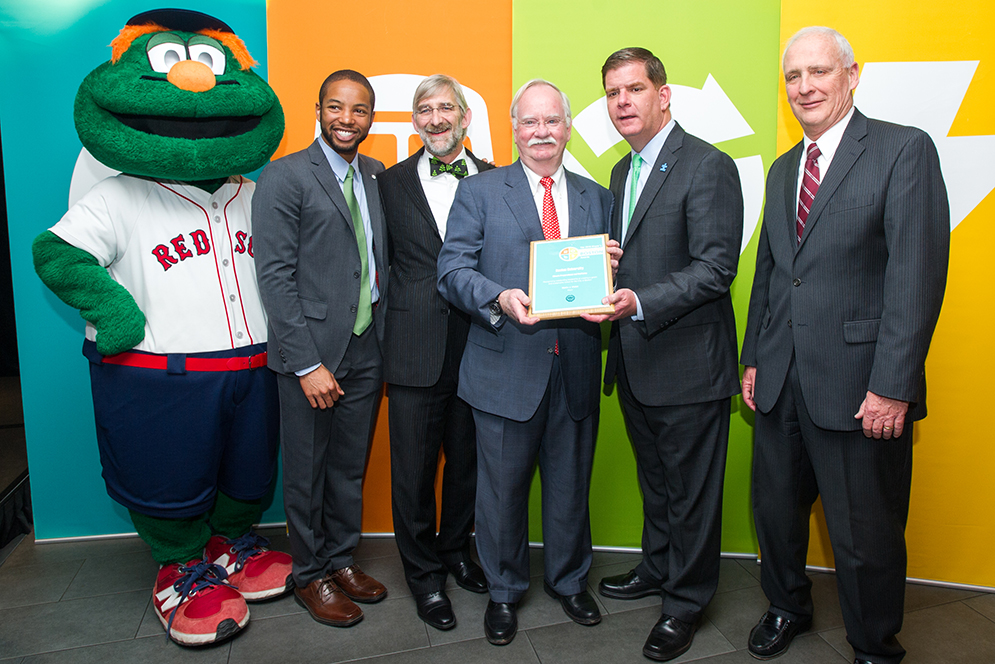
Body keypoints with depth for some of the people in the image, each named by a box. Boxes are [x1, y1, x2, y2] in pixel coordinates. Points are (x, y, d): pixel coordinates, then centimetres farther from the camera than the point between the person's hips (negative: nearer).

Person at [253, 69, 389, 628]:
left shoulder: (377, 176, 10)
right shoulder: (285, 177, -8)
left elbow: (381, 262, 12)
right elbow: (275, 275, -13)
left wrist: (386, 340, 4)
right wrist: (306, 362, -16)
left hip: (367, 350, 5)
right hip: (313, 351, -5)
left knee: (351, 467, 17)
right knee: (307, 472, 10)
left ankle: (341, 558, 36)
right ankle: (312, 576, 29)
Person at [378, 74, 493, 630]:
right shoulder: (392, 183, 5)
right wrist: (408, 304, -3)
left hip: (477, 347, 1)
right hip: (416, 350, -1)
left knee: (468, 460, 16)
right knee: (414, 469, 8)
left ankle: (456, 548, 40)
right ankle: (425, 572, 28)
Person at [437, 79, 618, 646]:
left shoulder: (598, 199, 12)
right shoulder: (479, 191, 3)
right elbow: (453, 270, -6)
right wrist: (499, 298, -23)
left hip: (576, 371, 3)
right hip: (507, 370, -2)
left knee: (571, 486, 16)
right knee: (503, 489, 10)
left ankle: (570, 580, 40)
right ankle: (504, 592, 33)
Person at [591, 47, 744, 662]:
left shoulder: (709, 166, -13)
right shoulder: (622, 172, 14)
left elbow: (716, 267, -20)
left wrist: (640, 303, -29)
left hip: (688, 362, -8)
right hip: (635, 361, 8)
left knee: (691, 489, 8)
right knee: (654, 478, 23)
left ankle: (687, 601, 26)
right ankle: (658, 569, 43)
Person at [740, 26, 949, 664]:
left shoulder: (905, 149, -6)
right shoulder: (783, 169, 15)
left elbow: (918, 274, -14)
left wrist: (893, 386, -19)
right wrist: (754, 358, 12)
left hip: (860, 387, -6)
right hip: (782, 381, 6)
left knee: (865, 536, 7)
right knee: (776, 510, 19)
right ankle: (787, 607, 44)